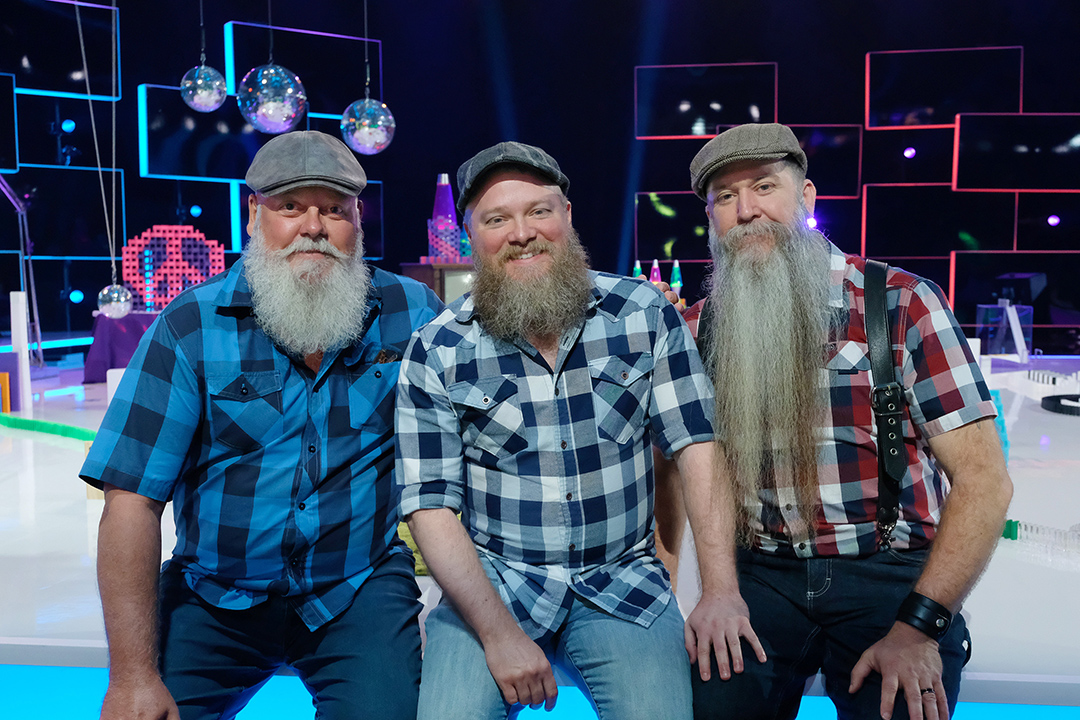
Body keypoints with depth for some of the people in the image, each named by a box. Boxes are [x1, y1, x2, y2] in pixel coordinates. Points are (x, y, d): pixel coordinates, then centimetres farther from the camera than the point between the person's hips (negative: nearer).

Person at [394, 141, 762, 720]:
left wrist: (721, 590, -13)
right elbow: (431, 506, -7)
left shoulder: (645, 314, -3)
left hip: (623, 582, 1)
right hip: (488, 585, 0)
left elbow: (699, 446, -4)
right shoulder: (435, 353, -6)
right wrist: (498, 632, -16)